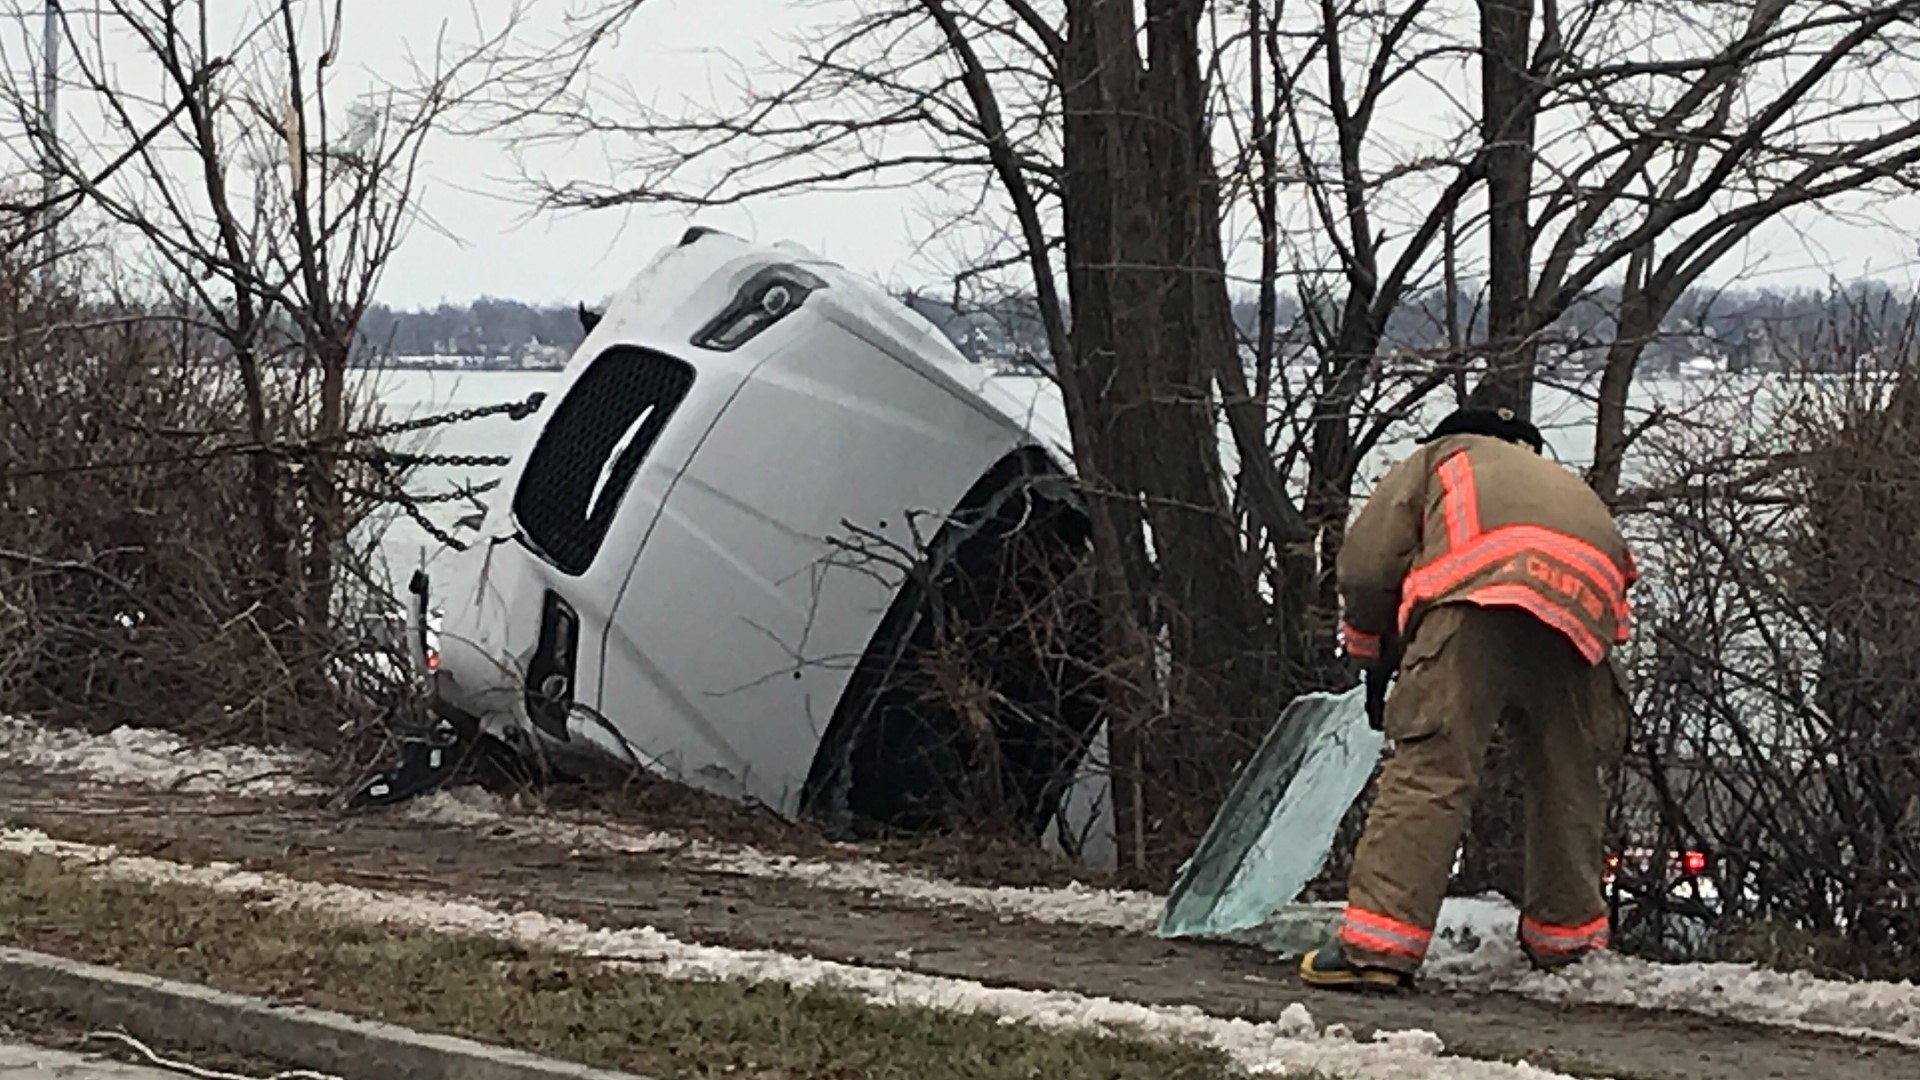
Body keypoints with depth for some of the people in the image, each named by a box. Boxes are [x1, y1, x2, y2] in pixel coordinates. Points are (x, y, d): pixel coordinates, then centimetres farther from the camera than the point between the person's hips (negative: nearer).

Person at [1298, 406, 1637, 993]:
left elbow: (1366, 564, 19)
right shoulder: (1566, 484, 47)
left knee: (1429, 770, -10)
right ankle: (1567, 937, 29)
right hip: (1584, 611, 5)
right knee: (1568, 782, 20)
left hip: (1480, 598, -5)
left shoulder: (1439, 458, 32)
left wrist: (1373, 652, 31)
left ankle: (1377, 945, -17)